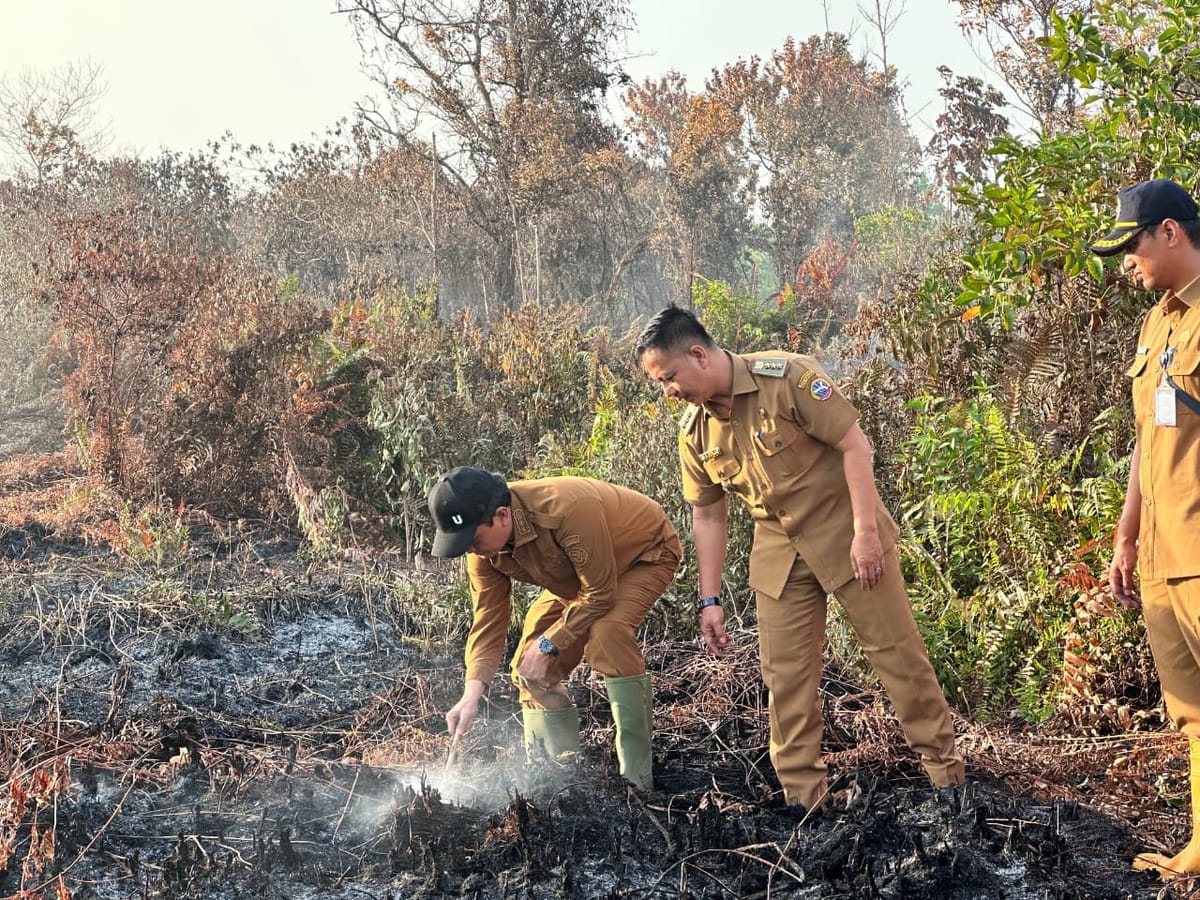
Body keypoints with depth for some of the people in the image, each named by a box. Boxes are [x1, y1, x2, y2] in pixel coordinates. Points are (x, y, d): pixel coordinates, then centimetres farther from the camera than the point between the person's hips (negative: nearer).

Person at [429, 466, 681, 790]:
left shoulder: (569, 509, -42)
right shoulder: (484, 547, -19)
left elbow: (600, 594, -33)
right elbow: (488, 620, -16)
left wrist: (548, 645, -26)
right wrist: (472, 692, -28)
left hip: (646, 553, -7)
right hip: (580, 575, 8)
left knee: (606, 633, -33)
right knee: (533, 672, -1)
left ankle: (636, 778, -26)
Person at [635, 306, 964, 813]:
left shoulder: (787, 378, -19)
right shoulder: (694, 432, -2)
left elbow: (854, 444, -17)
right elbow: (707, 515, 7)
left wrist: (865, 532, -21)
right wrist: (710, 600, 5)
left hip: (845, 532, -5)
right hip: (779, 548, 5)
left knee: (896, 649, 1)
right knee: (785, 674, 4)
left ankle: (945, 769, 15)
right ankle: (802, 798, 13)